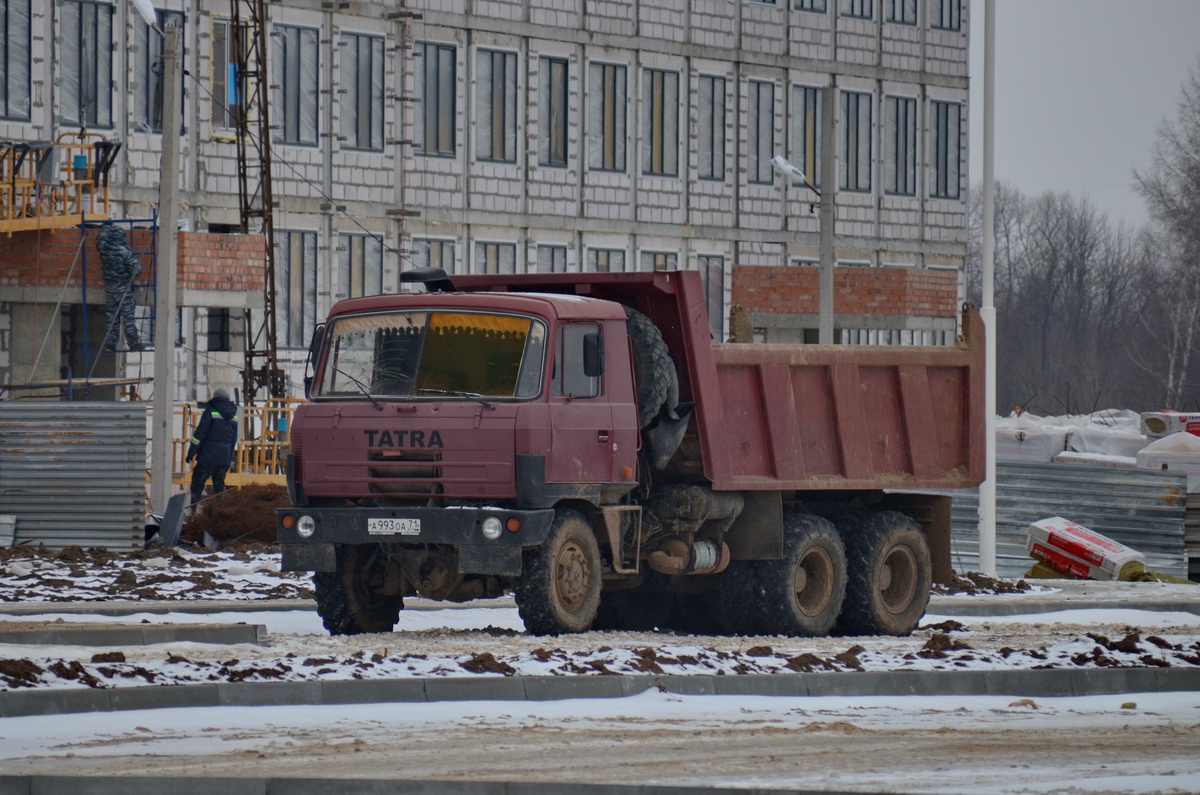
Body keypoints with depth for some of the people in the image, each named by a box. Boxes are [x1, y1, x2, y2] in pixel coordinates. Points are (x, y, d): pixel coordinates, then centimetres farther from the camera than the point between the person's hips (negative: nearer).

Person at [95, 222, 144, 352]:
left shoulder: (104, 248, -5)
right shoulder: (125, 251, -17)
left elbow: (100, 239, 17)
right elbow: (135, 268, -17)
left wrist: (108, 226, 31)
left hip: (109, 287, 4)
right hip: (124, 288, -4)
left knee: (110, 316, 9)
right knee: (127, 315, 0)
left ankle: (109, 343, 9)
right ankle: (133, 343, 2)